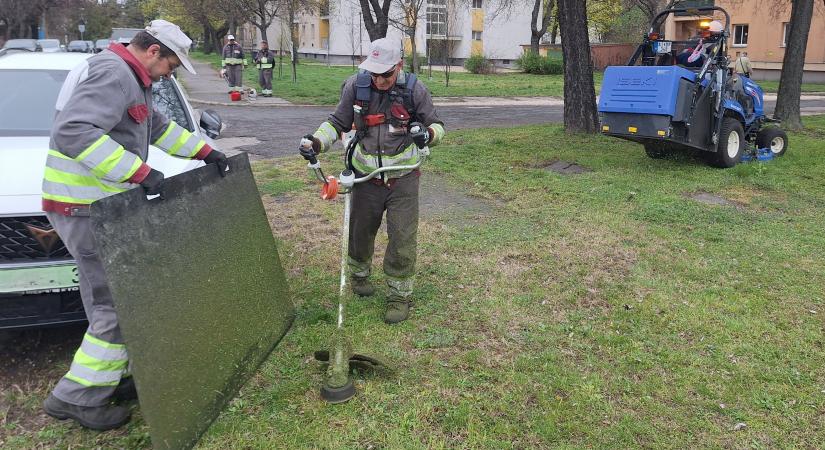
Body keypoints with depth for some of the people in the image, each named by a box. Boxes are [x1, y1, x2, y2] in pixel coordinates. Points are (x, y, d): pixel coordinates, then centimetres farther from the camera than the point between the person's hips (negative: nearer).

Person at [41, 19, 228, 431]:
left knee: (115, 301, 16)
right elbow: (72, 132, -30)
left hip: (100, 206, 11)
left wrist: (204, 151, 26)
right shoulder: (113, 73, -17)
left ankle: (116, 377, 27)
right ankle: (77, 397, 8)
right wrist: (140, 172, -32)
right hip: (86, 210, -11)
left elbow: (158, 127, 31)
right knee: (117, 306, -4)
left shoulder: (130, 80, 17)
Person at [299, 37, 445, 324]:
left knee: (403, 238, -1)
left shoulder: (414, 89, -11)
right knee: (360, 231, 17)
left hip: (403, 178, -2)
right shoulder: (355, 86, -10)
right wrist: (316, 141, -15)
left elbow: (437, 125, 0)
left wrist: (428, 133, -24)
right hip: (366, 176, 2)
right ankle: (359, 274, 46)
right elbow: (338, 122, 3)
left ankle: (399, 295, 16)